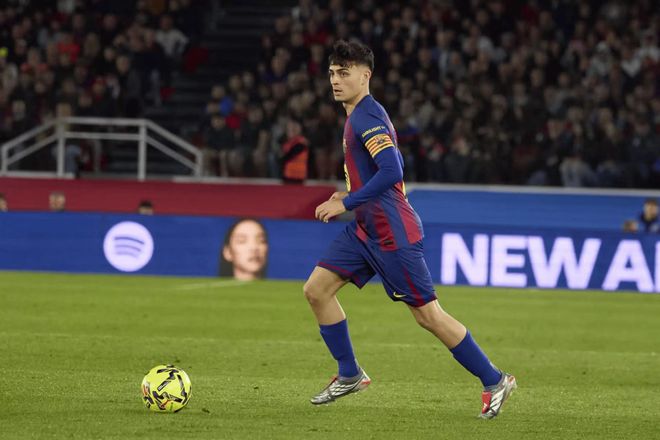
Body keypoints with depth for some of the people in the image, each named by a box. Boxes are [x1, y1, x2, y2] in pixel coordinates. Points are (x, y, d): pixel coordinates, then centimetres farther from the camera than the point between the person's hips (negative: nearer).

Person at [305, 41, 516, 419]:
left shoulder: (367, 117, -17)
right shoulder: (359, 116, 14)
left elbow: (392, 171, -29)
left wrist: (347, 203, -24)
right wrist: (351, 197, 15)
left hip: (392, 235, -10)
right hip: (366, 230, 10)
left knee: (428, 315, -5)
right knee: (317, 290, 5)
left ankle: (494, 381, 4)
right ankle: (350, 375, 15)